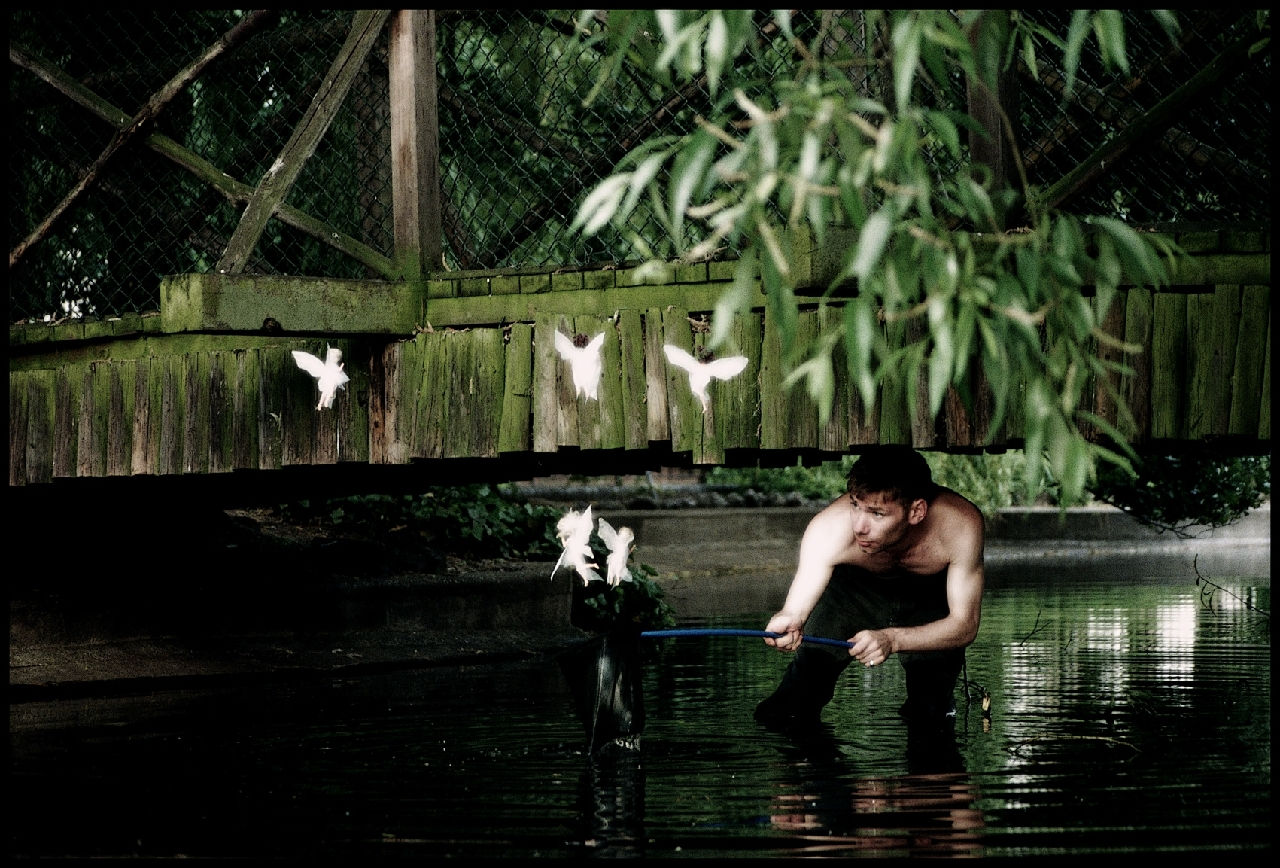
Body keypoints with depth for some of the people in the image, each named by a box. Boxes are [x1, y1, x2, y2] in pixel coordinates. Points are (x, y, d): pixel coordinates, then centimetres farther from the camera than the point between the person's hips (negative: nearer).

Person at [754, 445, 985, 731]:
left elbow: (965, 623, -32)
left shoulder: (961, 526, -40)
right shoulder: (830, 528, -41)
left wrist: (891, 640, -49)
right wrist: (787, 623, -69)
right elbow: (796, 609, -43)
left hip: (929, 597, 0)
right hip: (852, 587, 0)